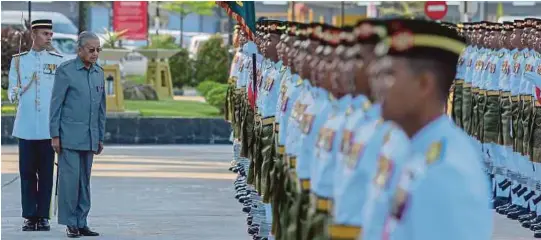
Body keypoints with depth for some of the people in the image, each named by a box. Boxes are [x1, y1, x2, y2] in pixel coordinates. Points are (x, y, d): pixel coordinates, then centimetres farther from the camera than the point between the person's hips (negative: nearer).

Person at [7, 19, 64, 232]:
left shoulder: (58, 61, 6)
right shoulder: (19, 60, 6)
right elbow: (11, 93, 7)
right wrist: (14, 94, -16)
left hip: (49, 127, 0)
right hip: (26, 126, 0)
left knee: (46, 174, 2)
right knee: (27, 172, 2)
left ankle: (43, 216, 8)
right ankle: (30, 217, 7)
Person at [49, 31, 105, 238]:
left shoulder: (99, 73, 12)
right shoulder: (65, 70, -5)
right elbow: (56, 104, -6)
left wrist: (100, 137, 15)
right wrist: (55, 135, -10)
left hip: (90, 138, 5)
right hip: (70, 136, -5)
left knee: (84, 181, 7)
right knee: (70, 178, -6)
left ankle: (81, 223, 11)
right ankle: (70, 224, 0)